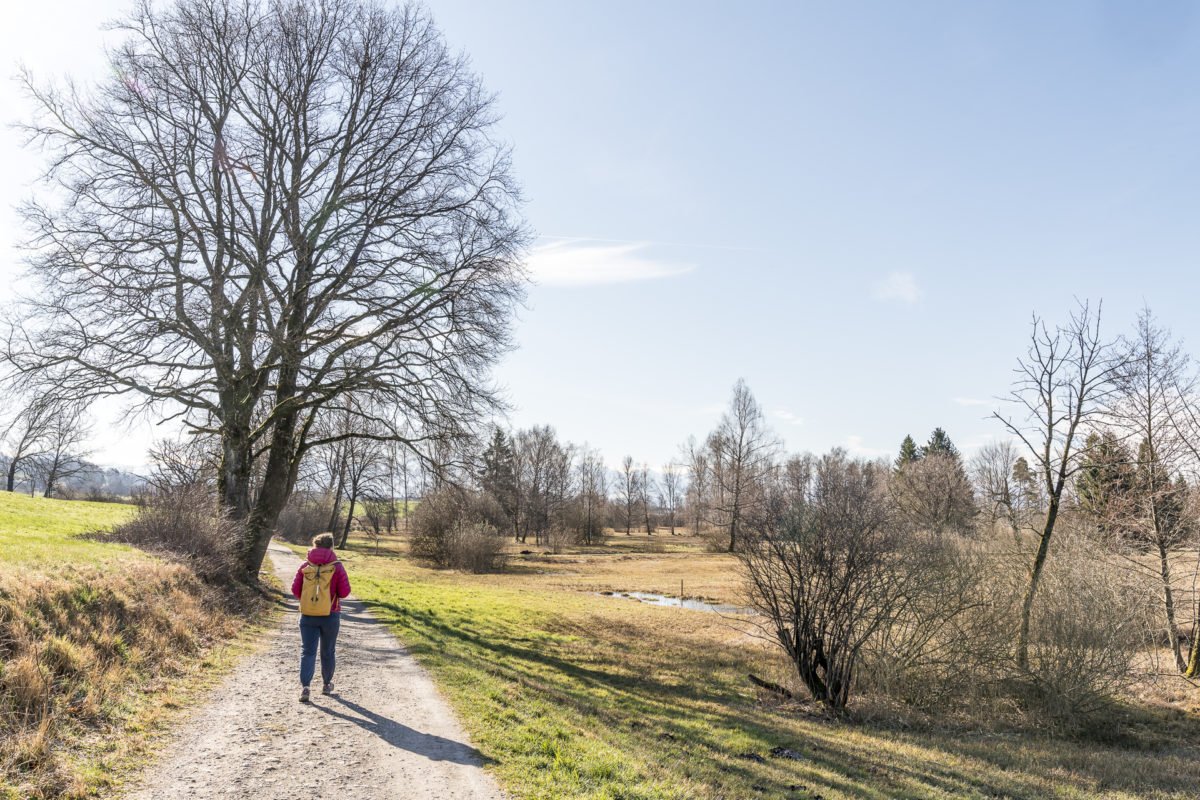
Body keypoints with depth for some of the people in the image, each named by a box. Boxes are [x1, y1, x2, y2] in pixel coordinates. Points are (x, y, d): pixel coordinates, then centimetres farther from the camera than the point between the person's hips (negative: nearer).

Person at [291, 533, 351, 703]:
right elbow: (344, 592, -10)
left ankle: (304, 687, -12)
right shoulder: (337, 567, -8)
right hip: (330, 615, -1)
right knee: (327, 652, 15)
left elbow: (295, 590, -1)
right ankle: (326, 684, 29)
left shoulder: (305, 566, -1)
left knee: (307, 652, 3)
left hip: (308, 615, 1)